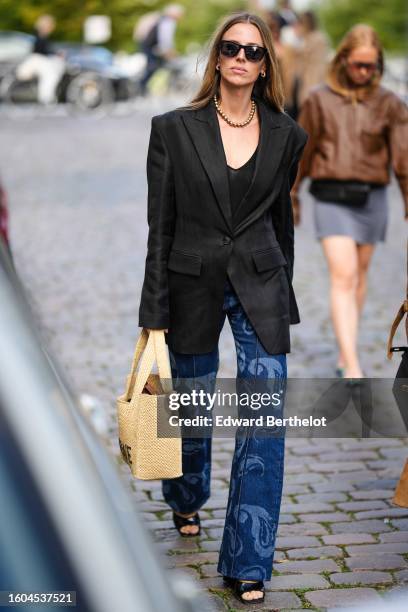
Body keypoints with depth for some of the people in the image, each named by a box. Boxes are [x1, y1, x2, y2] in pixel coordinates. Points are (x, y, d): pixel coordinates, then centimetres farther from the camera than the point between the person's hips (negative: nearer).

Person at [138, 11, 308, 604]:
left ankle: (248, 566, -1)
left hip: (260, 287, 1)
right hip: (193, 284, -1)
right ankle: (187, 501, 48)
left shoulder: (287, 135, 2)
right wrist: (155, 312, -7)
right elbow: (160, 226, -4)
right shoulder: (174, 129, -4)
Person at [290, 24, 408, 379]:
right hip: (332, 197, -2)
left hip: (372, 198, 2)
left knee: (360, 276, 12)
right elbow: (301, 151, 9)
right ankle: (353, 368, -19)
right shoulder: (320, 100, 1)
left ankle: (344, 354, 28)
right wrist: (292, 197, 14)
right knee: (343, 277, -13)